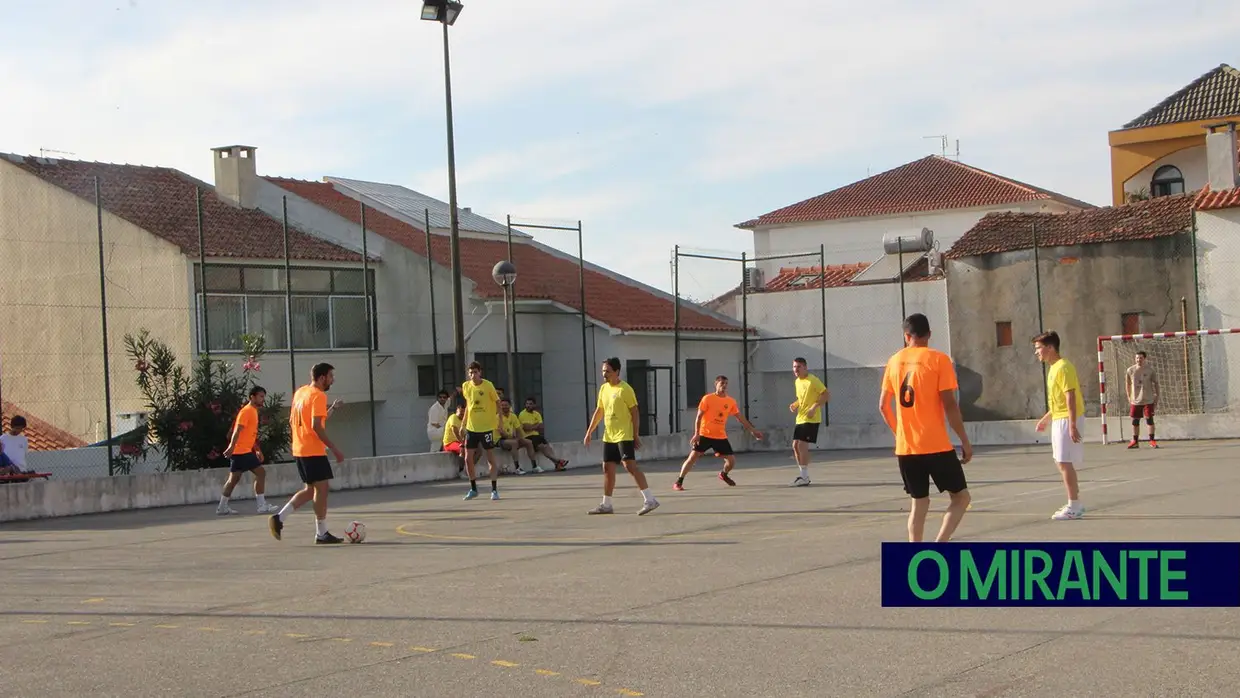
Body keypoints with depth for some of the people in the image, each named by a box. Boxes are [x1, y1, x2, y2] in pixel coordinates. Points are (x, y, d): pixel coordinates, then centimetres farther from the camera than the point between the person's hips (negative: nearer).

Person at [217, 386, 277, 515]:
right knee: (260, 472, -10)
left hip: (245, 451, 10)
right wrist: (232, 446, -30)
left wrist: (257, 450, 25)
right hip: (242, 451, -10)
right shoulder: (247, 411, -12)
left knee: (234, 479, 12)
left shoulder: (253, 411, 18)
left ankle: (222, 507, 17)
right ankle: (262, 506, -8)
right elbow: (238, 430, -21)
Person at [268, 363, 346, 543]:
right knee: (321, 488, -2)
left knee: (310, 489, 15)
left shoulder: (300, 392, 13)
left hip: (299, 449, 9)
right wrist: (334, 449, -19)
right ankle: (321, 534, 1)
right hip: (314, 451, -9)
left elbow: (291, 421, 18)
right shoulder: (318, 396, -14)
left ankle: (279, 517, 6)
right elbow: (316, 426, -22)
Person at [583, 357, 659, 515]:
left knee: (630, 465, -16)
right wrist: (589, 431, 16)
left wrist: (636, 435, -13)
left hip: (624, 435, -8)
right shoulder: (603, 388, 11)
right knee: (608, 469, 10)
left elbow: (634, 413, -10)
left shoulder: (625, 389, -11)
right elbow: (599, 411, 19)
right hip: (609, 436, 8)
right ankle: (606, 505, 19)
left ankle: (649, 500, -15)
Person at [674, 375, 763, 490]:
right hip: (704, 435, -4)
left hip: (721, 437, 4)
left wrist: (753, 430, 11)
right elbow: (699, 417, -8)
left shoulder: (731, 401, 4)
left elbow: (740, 418, 13)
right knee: (693, 457, -11)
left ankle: (723, 474, 34)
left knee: (732, 460, 1)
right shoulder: (707, 398, -7)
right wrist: (696, 434, -17)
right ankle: (678, 482, -3)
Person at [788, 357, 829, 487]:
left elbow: (826, 394, -15)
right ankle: (803, 474, 17)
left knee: (802, 444, -14)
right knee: (795, 445, 6)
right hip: (800, 418, 9)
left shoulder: (812, 380, -12)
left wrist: (814, 407, -22)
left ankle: (805, 477, -8)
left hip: (811, 419, -9)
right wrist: (795, 405, 4)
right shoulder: (797, 381, 13)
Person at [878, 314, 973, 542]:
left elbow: (883, 406, 10)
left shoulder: (894, 361, 7)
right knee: (961, 496, 8)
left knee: (918, 503, 14)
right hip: (936, 446, -4)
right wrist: (965, 441, -3)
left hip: (905, 447, 5)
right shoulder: (939, 359, -6)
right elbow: (949, 405, -11)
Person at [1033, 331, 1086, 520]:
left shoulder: (1063, 368, -15)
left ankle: (1074, 507, -4)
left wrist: (1072, 425, -25)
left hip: (1067, 420, -10)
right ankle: (1074, 504, 20)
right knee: (1062, 463, 13)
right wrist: (1046, 418, 27)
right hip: (1058, 420, 10)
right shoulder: (1054, 368, 15)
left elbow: (1071, 398, -21)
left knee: (1065, 463, -8)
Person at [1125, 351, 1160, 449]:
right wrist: (1129, 397, 8)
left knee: (1149, 419, -4)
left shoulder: (1150, 369, -3)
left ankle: (1152, 440, 4)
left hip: (1148, 400, -2)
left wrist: (1157, 397, 1)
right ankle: (1135, 441, 15)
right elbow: (1127, 384, 12)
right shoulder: (1130, 370, 1)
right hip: (1135, 400, 2)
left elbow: (1156, 383, 4)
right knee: (1135, 421, 5)